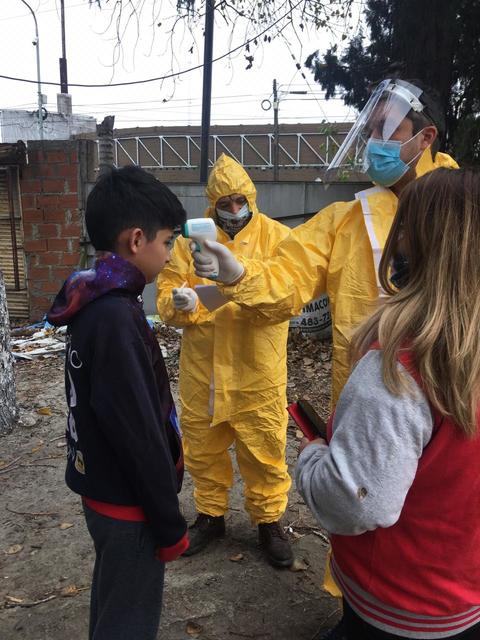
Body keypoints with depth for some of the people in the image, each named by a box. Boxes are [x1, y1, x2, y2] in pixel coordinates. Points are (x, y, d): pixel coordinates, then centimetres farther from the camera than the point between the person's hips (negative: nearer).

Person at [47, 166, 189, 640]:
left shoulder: (95, 303, 2)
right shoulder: (114, 317, -28)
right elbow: (136, 432, -26)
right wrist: (169, 523, -15)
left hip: (104, 486, 9)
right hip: (126, 499, -9)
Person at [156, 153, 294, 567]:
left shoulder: (277, 237, 0)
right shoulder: (191, 238, 7)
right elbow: (165, 294, 3)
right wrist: (179, 302, -20)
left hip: (258, 371, -2)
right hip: (202, 368, 3)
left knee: (265, 449, 7)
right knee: (203, 448, 15)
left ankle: (270, 520, 30)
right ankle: (210, 515, 37)